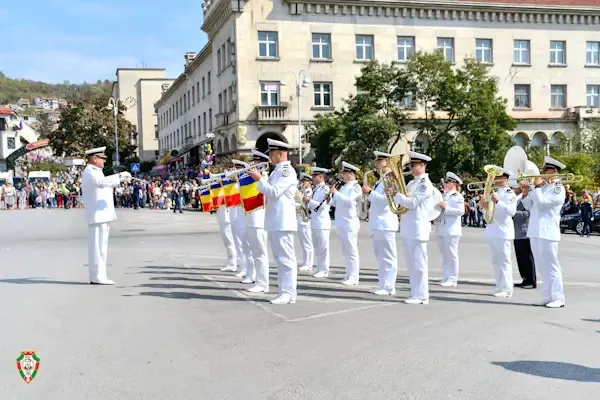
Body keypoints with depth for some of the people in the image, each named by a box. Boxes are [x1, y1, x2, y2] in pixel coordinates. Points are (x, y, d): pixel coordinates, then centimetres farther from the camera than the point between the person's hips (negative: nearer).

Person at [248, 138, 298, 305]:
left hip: (283, 222, -10)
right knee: (279, 258, 11)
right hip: (274, 221, 10)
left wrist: (260, 179, -11)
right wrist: (258, 179, 12)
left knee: (286, 258, -6)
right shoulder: (277, 171, 19)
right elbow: (269, 192, 23)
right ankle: (285, 291, 17)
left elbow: (274, 192, -18)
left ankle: (289, 293, -3)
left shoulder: (287, 171, -10)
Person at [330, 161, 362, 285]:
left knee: (352, 251, -7)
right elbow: (336, 203, 23)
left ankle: (353, 278, -5)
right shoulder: (343, 187, 19)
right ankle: (349, 275, 18)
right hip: (341, 223, 9)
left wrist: (336, 193, -16)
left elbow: (349, 200, -21)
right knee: (346, 251, 12)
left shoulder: (355, 187, -6)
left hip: (349, 224, -9)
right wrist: (330, 197, 5)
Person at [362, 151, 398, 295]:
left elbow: (385, 199, -20)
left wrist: (370, 192, -18)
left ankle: (389, 287, -4)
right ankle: (383, 285, 17)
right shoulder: (381, 180, 20)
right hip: (377, 223, 10)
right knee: (380, 257, 12)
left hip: (385, 224, -10)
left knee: (388, 257, -6)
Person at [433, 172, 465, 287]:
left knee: (451, 254, -5)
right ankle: (445, 278, 14)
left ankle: (452, 279, -2)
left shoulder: (458, 197, -2)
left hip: (451, 230, -7)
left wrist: (446, 208, -19)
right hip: (440, 230, 7)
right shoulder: (442, 196, 20)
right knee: (444, 255, 10)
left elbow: (461, 211, -15)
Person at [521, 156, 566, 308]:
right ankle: (548, 297, 16)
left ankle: (558, 298, 1)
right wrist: (530, 189, 4)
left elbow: (541, 203, -18)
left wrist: (536, 187, -9)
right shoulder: (542, 186, 17)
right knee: (542, 267, 10)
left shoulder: (558, 189, -6)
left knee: (551, 266, -5)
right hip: (535, 231, 8)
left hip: (547, 232, -8)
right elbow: (528, 206, 15)